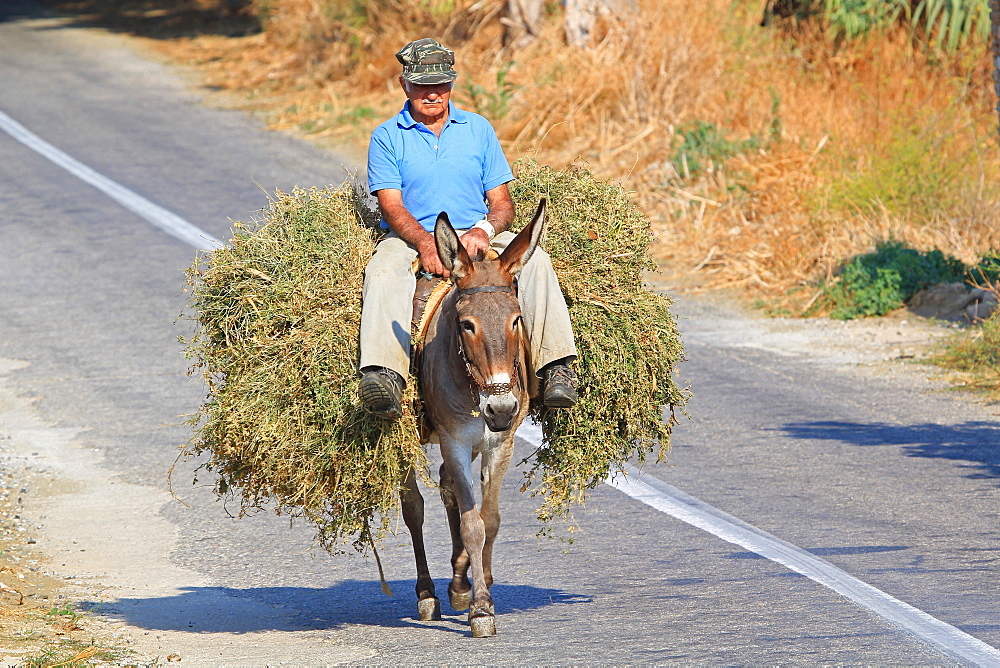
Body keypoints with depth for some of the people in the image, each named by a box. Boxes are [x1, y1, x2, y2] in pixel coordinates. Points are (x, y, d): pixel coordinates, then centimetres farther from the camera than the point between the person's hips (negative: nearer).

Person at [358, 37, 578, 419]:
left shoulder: (478, 130, 13)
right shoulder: (387, 137, 5)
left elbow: (502, 200, 9)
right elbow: (391, 205, -5)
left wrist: (485, 230, -15)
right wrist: (425, 242, -25)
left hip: (476, 235, 2)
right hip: (413, 237, -2)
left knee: (535, 261, -25)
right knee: (383, 272, -36)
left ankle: (554, 367, -37)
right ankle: (382, 373, -55)